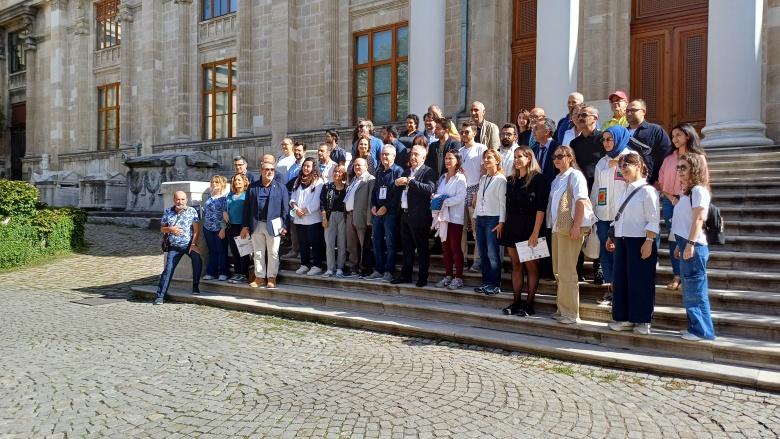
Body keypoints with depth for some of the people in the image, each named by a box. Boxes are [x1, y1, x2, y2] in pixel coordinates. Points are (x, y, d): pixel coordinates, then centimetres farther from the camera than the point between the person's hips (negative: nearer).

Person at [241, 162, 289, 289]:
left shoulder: (281, 187, 3)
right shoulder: (252, 187, 8)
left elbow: (285, 208, 0)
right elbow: (247, 207, 7)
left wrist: (284, 225, -7)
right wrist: (245, 225, 2)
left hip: (273, 225, -2)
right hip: (256, 225, 2)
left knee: (273, 253, 2)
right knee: (258, 253, 8)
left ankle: (271, 278, 10)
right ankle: (259, 277, 16)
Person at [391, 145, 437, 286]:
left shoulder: (429, 172, -6)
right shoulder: (406, 172, 17)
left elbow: (430, 189, -24)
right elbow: (397, 194, 19)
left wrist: (409, 181, -24)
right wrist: (398, 183, -3)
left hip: (419, 216, -7)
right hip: (405, 215, 7)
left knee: (422, 248, 1)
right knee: (407, 247, 14)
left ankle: (423, 277, 9)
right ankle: (406, 275, 23)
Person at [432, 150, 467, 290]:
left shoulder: (460, 178, -6)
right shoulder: (442, 177, 16)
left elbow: (460, 197, -16)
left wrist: (445, 202, -18)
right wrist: (435, 198, -4)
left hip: (455, 217, -7)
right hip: (443, 216, 7)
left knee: (455, 248, -3)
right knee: (445, 248, 9)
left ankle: (458, 278, 4)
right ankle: (448, 276, 17)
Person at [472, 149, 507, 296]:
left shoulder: (501, 179, -6)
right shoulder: (483, 179, 15)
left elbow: (503, 202, -10)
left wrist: (501, 222, -14)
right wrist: (475, 218, 13)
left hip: (492, 219, -7)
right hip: (480, 219, 7)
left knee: (492, 254, -5)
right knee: (483, 254, 8)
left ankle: (495, 284, 3)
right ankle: (486, 282, 16)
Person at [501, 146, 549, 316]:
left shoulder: (538, 179, -5)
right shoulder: (511, 180, 14)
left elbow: (540, 207, -12)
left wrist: (535, 232, -18)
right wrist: (505, 225, 5)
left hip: (529, 227, -6)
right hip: (512, 227, 6)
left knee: (531, 267, 0)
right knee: (516, 266, 9)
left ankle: (529, 305, 5)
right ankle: (516, 303, 14)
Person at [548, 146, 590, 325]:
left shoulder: (575, 175, -6)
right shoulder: (557, 179, 18)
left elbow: (581, 201, -14)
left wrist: (576, 227, -20)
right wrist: (552, 225, 12)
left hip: (569, 229, -8)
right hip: (556, 229, 8)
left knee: (566, 272, -6)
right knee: (558, 271, 12)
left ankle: (570, 313, 2)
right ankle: (562, 308, 22)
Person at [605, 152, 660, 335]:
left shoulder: (647, 190, -9)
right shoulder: (623, 190, 14)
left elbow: (653, 220, -13)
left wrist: (649, 242, -20)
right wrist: (611, 237, 18)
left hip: (639, 242, -7)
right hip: (622, 241, 8)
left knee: (640, 282, 0)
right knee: (621, 280, 9)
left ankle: (643, 320, 11)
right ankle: (625, 318, 18)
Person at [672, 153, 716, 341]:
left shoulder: (699, 190, -10)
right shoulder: (687, 192, 17)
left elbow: (699, 219, -18)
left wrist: (690, 244, -24)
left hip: (694, 246, -10)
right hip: (686, 245, 10)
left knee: (695, 290, -4)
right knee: (689, 290, 14)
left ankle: (702, 331, 4)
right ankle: (696, 326, 22)